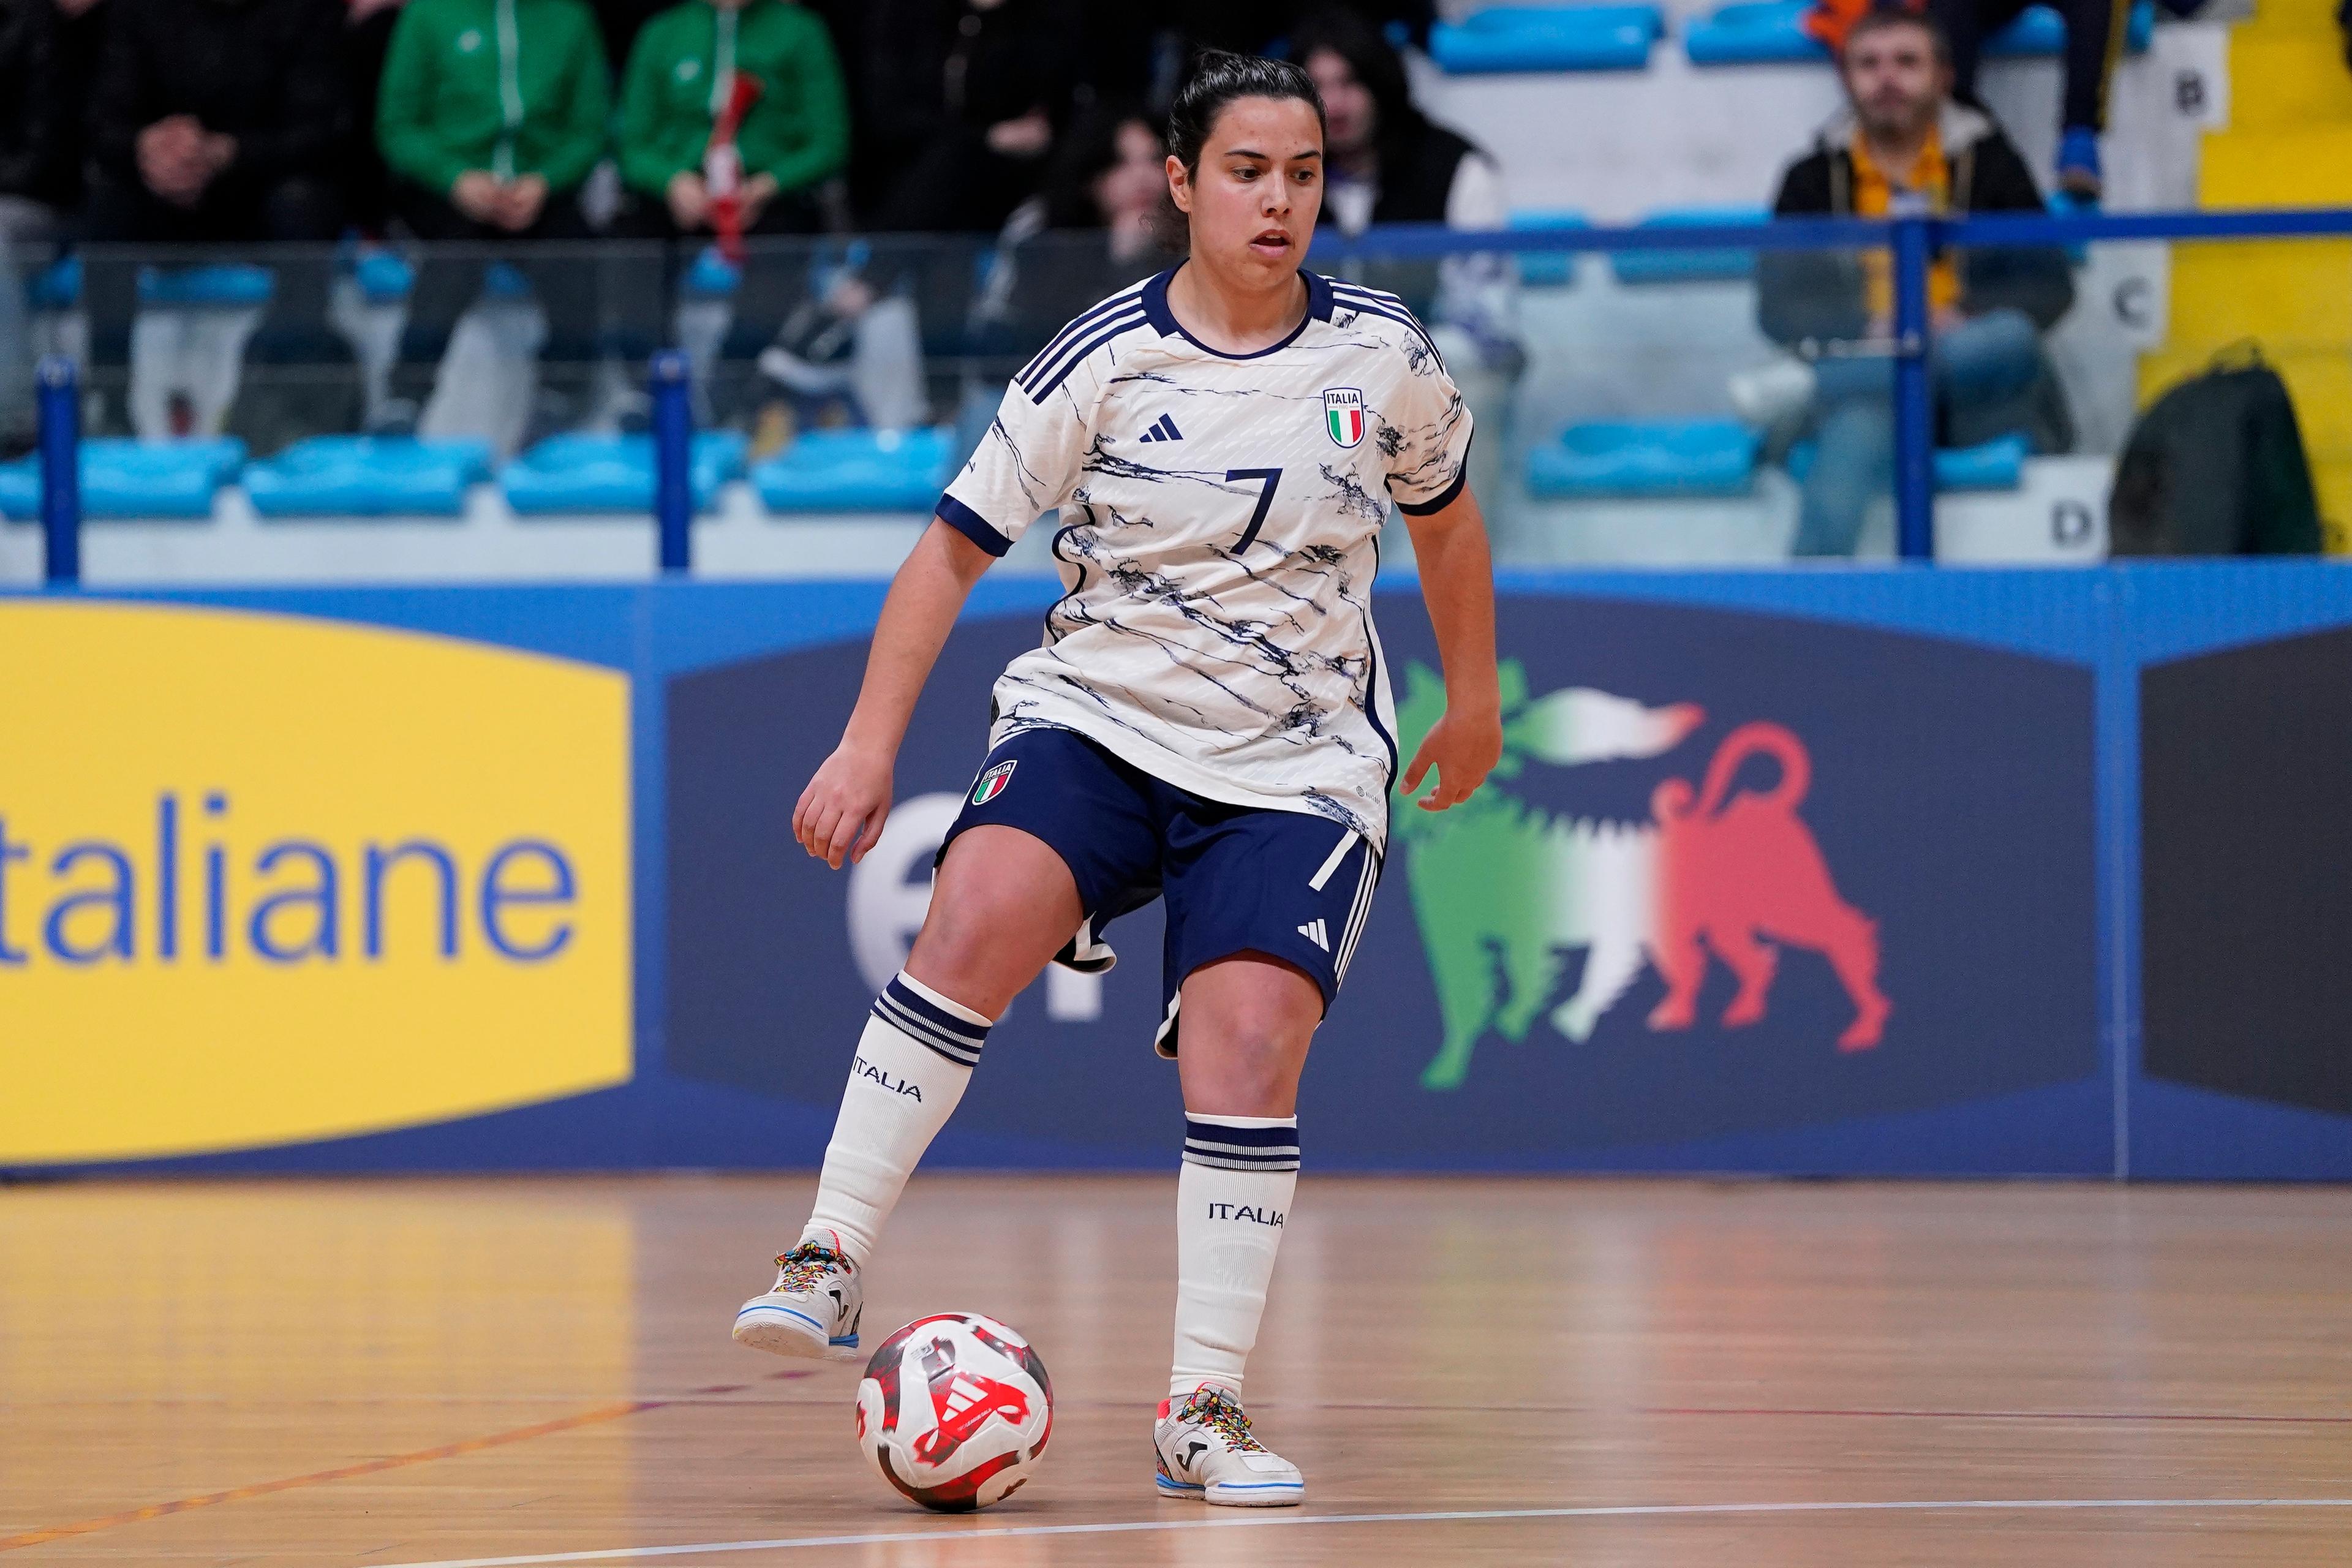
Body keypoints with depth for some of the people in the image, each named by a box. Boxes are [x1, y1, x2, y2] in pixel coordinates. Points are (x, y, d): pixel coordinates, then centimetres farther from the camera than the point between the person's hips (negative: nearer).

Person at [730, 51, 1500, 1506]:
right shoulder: (1104, 363, -7)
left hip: (1296, 765, 1)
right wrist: (872, 743, -8)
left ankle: (1205, 1409, -8)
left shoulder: (1383, 354, -1)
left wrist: (1475, 699, 26)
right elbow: (958, 544, -2)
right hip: (1096, 718, -1)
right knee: (981, 913, -30)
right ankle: (832, 1268, -26)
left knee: (1249, 1041, -19)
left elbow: (1446, 510, 19)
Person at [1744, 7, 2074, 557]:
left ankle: (1805, 385, -34)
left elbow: (2050, 289, 5)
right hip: (1860, 378, -1)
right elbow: (1779, 306, 5)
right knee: (1856, 429, -38)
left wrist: (1967, 321, -16)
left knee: (2013, 339, -34)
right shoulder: (1814, 181, 12)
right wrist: (1869, 330, -15)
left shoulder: (1989, 165, 11)